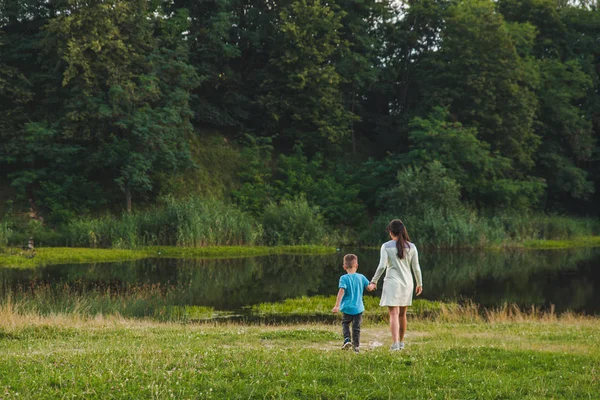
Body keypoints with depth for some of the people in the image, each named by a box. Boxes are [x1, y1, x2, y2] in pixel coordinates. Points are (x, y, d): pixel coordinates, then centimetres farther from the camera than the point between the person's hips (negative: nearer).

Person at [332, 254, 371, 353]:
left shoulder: (344, 278, -10)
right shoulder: (361, 277, 1)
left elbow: (341, 291, -19)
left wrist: (337, 306, -23)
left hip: (347, 308, -2)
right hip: (358, 308, 2)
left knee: (345, 323, 17)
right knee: (356, 327, 11)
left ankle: (347, 339, -5)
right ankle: (356, 346, 10)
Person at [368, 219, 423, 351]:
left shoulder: (386, 246, -6)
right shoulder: (411, 247, 3)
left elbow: (382, 266, -12)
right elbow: (416, 268, 4)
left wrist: (373, 282, -4)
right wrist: (419, 284, 15)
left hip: (392, 282, -3)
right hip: (407, 282, 4)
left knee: (394, 314, -6)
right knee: (402, 314, 16)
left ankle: (395, 344, -18)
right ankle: (401, 342, 26)